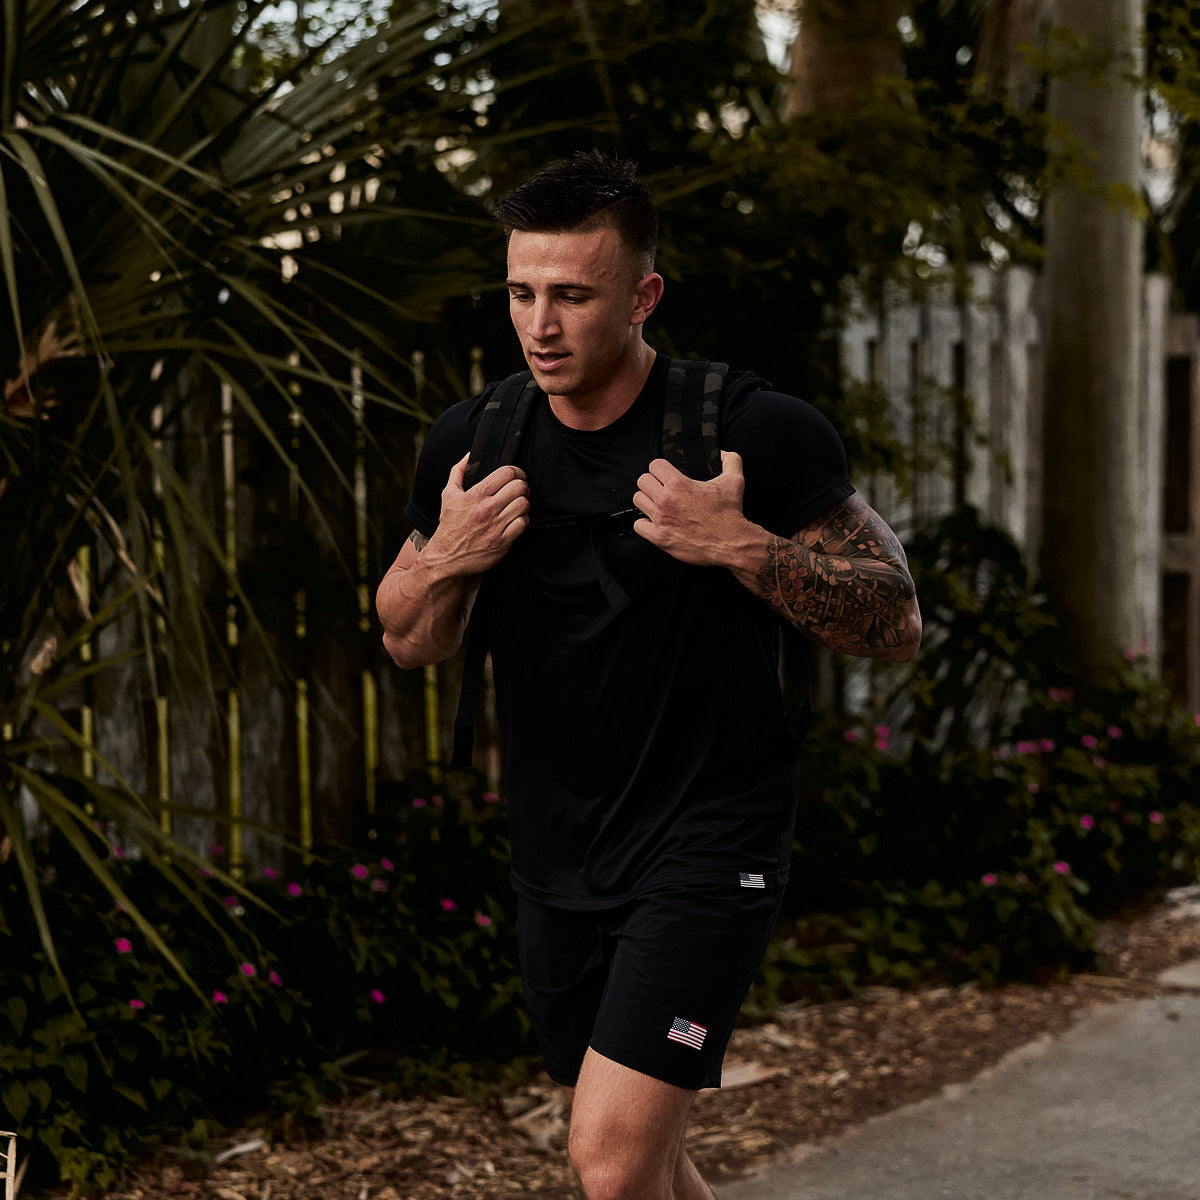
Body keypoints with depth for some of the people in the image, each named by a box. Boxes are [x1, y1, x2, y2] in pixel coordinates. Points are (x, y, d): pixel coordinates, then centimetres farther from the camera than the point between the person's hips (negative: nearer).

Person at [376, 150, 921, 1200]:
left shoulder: (756, 433, -14)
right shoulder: (474, 440, 0)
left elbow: (897, 625, -11)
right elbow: (410, 644, 11)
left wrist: (741, 546, -25)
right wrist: (443, 561, -11)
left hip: (706, 838, -5)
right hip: (557, 852, 6)